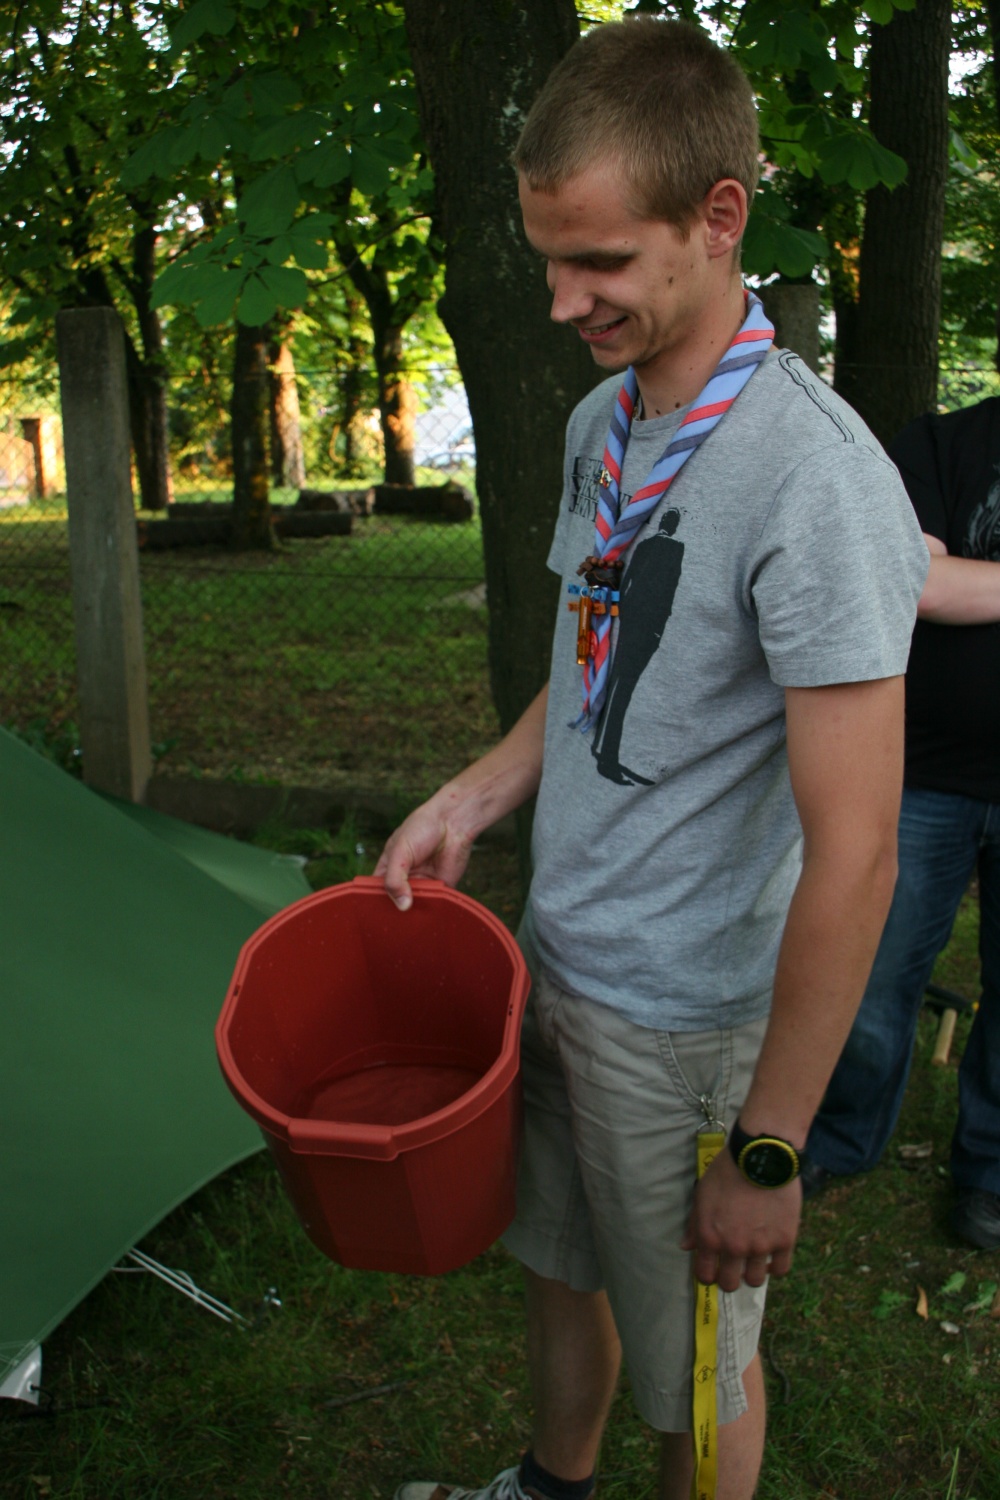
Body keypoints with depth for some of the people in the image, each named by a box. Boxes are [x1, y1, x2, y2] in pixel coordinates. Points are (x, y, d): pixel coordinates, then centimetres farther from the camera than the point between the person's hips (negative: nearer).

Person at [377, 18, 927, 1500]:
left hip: (686, 1016, -8)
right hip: (555, 959, 8)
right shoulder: (601, 421, 2)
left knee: (695, 1363, 15)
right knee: (557, 1267, 27)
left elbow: (852, 857, -25)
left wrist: (770, 1147, -18)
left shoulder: (815, 477, -26)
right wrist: (468, 801, 8)